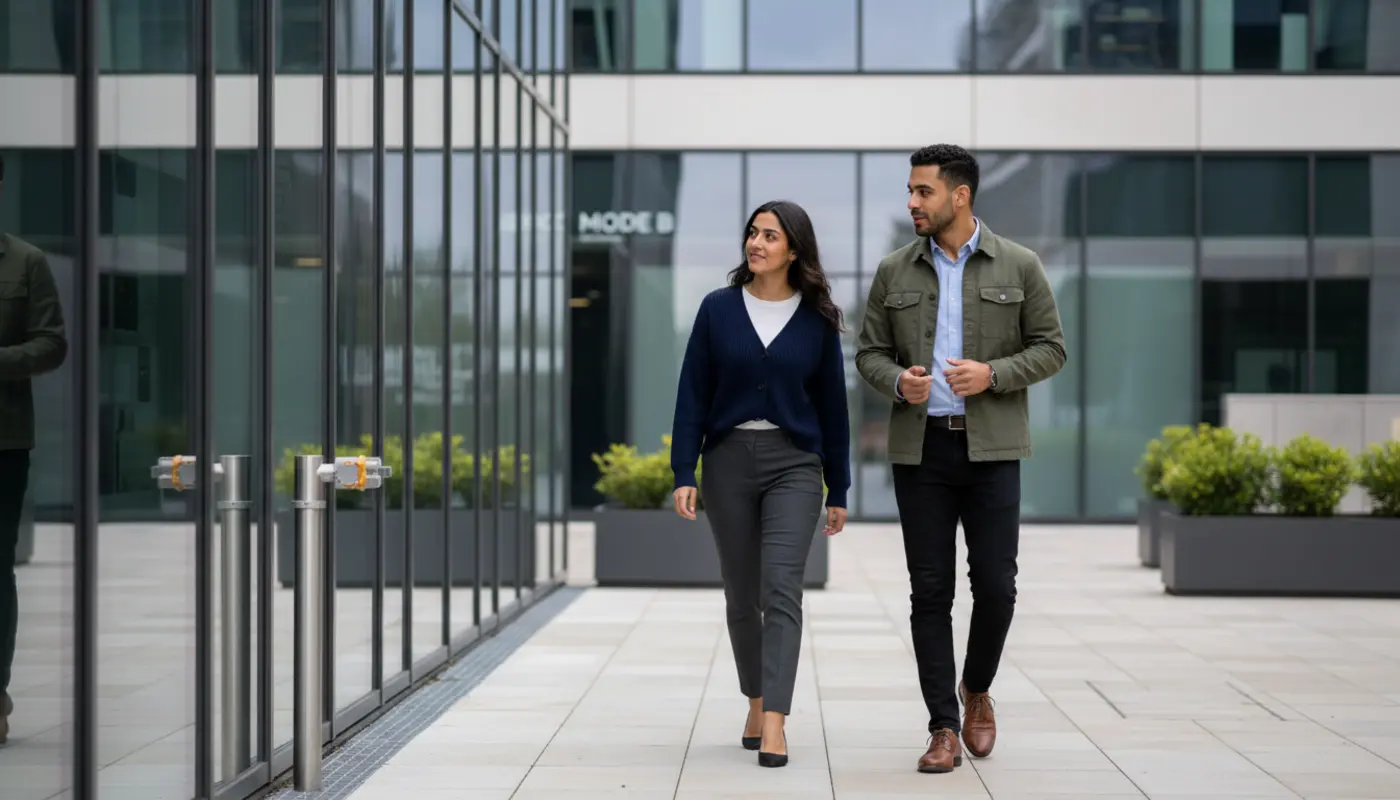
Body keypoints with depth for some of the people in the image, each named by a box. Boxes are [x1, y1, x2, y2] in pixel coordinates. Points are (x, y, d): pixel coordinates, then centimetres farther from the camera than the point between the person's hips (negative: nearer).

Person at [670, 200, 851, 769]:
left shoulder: (817, 318, 1)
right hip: (728, 460, 2)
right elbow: (693, 396, 2)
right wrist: (683, 474, -6)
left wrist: (839, 491, 7)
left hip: (794, 464, -2)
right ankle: (756, 702, 30)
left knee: (781, 589, -15)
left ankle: (775, 724, -19)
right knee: (741, 595, 10)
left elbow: (832, 406, 6)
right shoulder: (718, 309, 2)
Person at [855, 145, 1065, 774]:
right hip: (920, 446, 1)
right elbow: (869, 352, 11)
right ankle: (944, 727, 7)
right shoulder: (894, 272, 7)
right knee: (930, 590, 0)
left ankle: (976, 690, 25)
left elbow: (1050, 348, 4)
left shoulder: (1018, 266, 2)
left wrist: (992, 375, -13)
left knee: (995, 585, -3)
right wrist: (897, 381, -12)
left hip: (991, 448, -1)